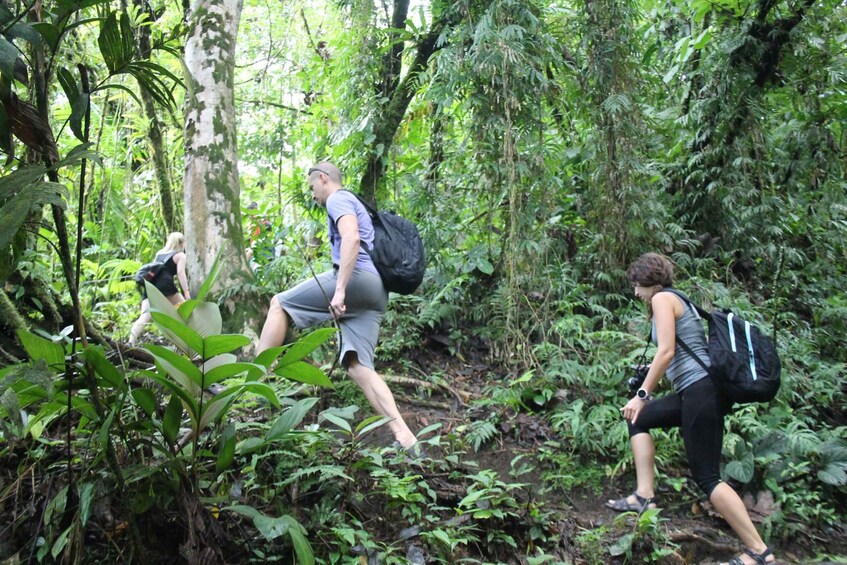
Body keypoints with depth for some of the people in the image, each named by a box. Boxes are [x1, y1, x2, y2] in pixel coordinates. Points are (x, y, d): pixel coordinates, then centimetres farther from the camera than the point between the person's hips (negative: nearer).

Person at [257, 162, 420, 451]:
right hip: (376, 292, 9)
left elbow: (351, 239, -16)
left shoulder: (338, 199, 3)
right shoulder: (354, 205, 34)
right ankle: (404, 438, -13)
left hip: (357, 278, -9)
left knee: (279, 304, 2)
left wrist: (339, 290, -23)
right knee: (358, 367, -2)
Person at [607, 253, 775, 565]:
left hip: (702, 390, -10)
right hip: (701, 389, 10)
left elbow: (666, 351, -15)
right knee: (637, 420, 20)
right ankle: (645, 496, 14)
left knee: (707, 477, -6)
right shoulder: (678, 300, 23)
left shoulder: (662, 298, -4)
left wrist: (642, 394, -11)